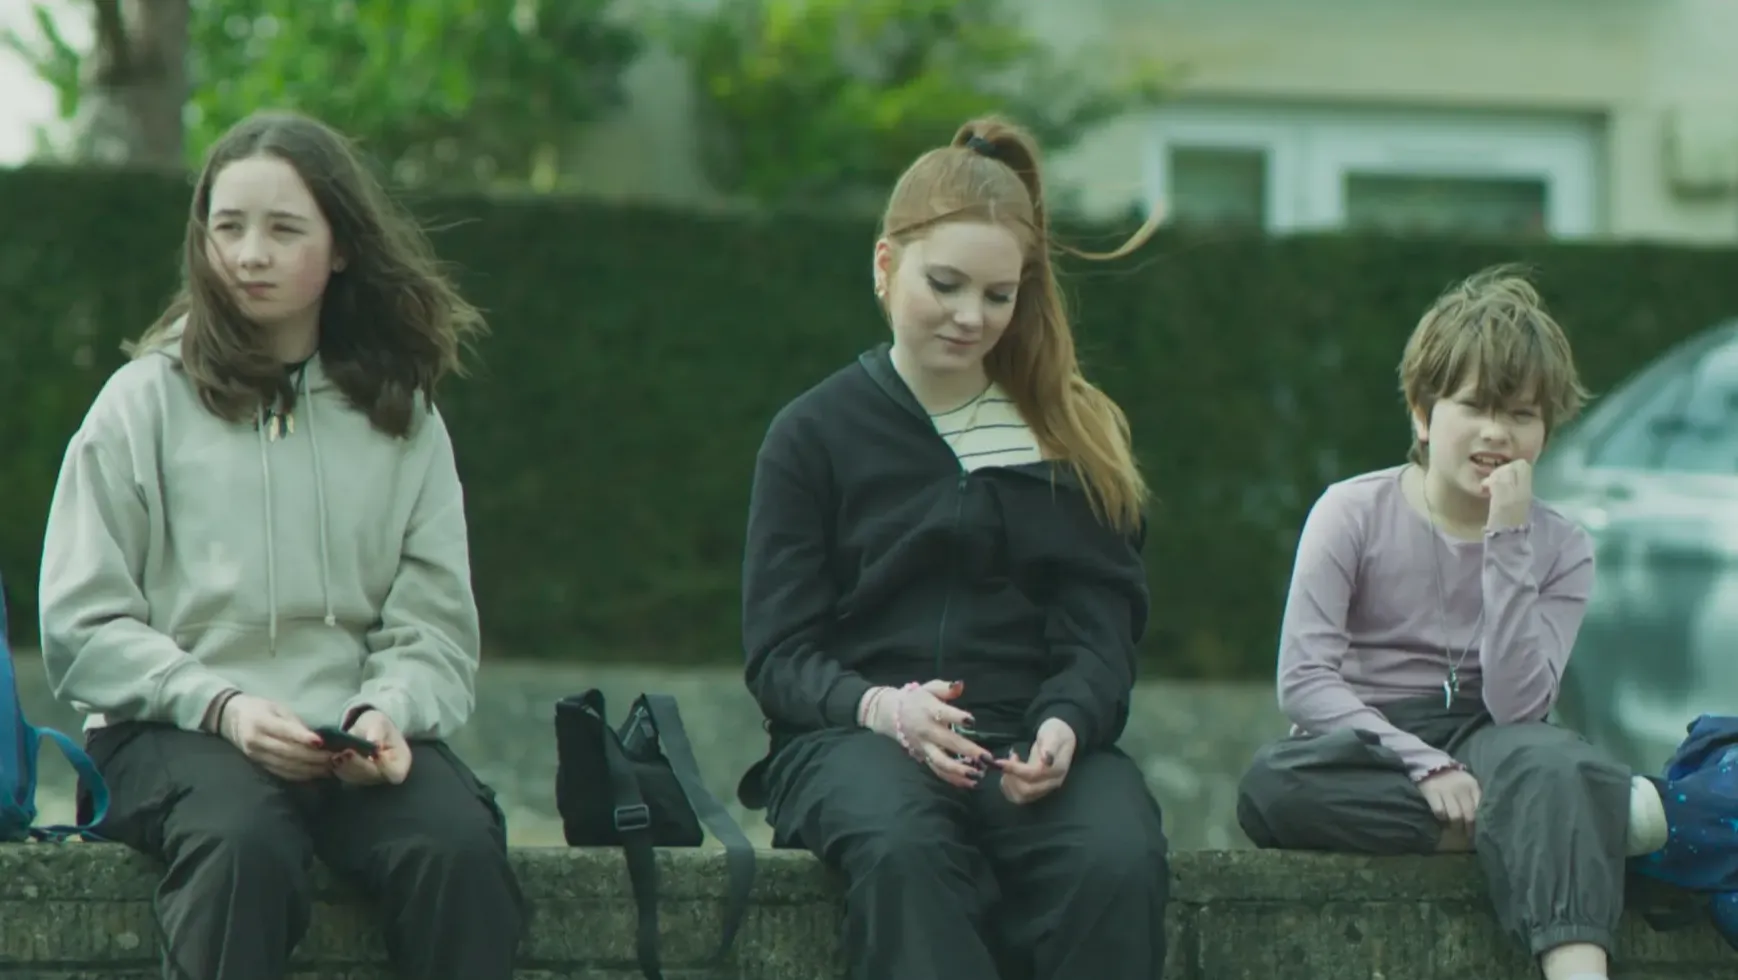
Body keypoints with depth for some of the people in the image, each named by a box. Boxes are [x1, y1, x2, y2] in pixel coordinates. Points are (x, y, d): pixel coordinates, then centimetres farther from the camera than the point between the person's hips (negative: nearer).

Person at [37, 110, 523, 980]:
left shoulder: (401, 417, 16)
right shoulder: (147, 400, 9)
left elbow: (437, 627, 10)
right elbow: (81, 626, 3)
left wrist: (388, 711, -13)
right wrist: (220, 706, -13)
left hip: (354, 735, 2)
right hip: (173, 730, -2)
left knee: (460, 848, -31)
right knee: (243, 842, -37)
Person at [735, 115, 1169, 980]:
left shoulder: (1076, 437, 18)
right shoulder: (813, 435, 11)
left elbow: (1102, 630, 9)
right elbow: (779, 654, 4)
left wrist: (1066, 723, -16)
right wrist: (882, 707, -19)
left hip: (1033, 742, 2)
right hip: (852, 738, -2)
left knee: (1119, 859, -34)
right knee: (900, 846, -39)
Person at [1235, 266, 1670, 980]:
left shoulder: (1560, 549, 3)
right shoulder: (1354, 513, -1)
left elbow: (1515, 705, -12)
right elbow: (1304, 680, -11)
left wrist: (1507, 543, -15)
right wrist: (1424, 765, -23)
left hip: (1482, 741, 0)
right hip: (1371, 742, 0)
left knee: (1546, 759, -36)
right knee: (1270, 787, -36)